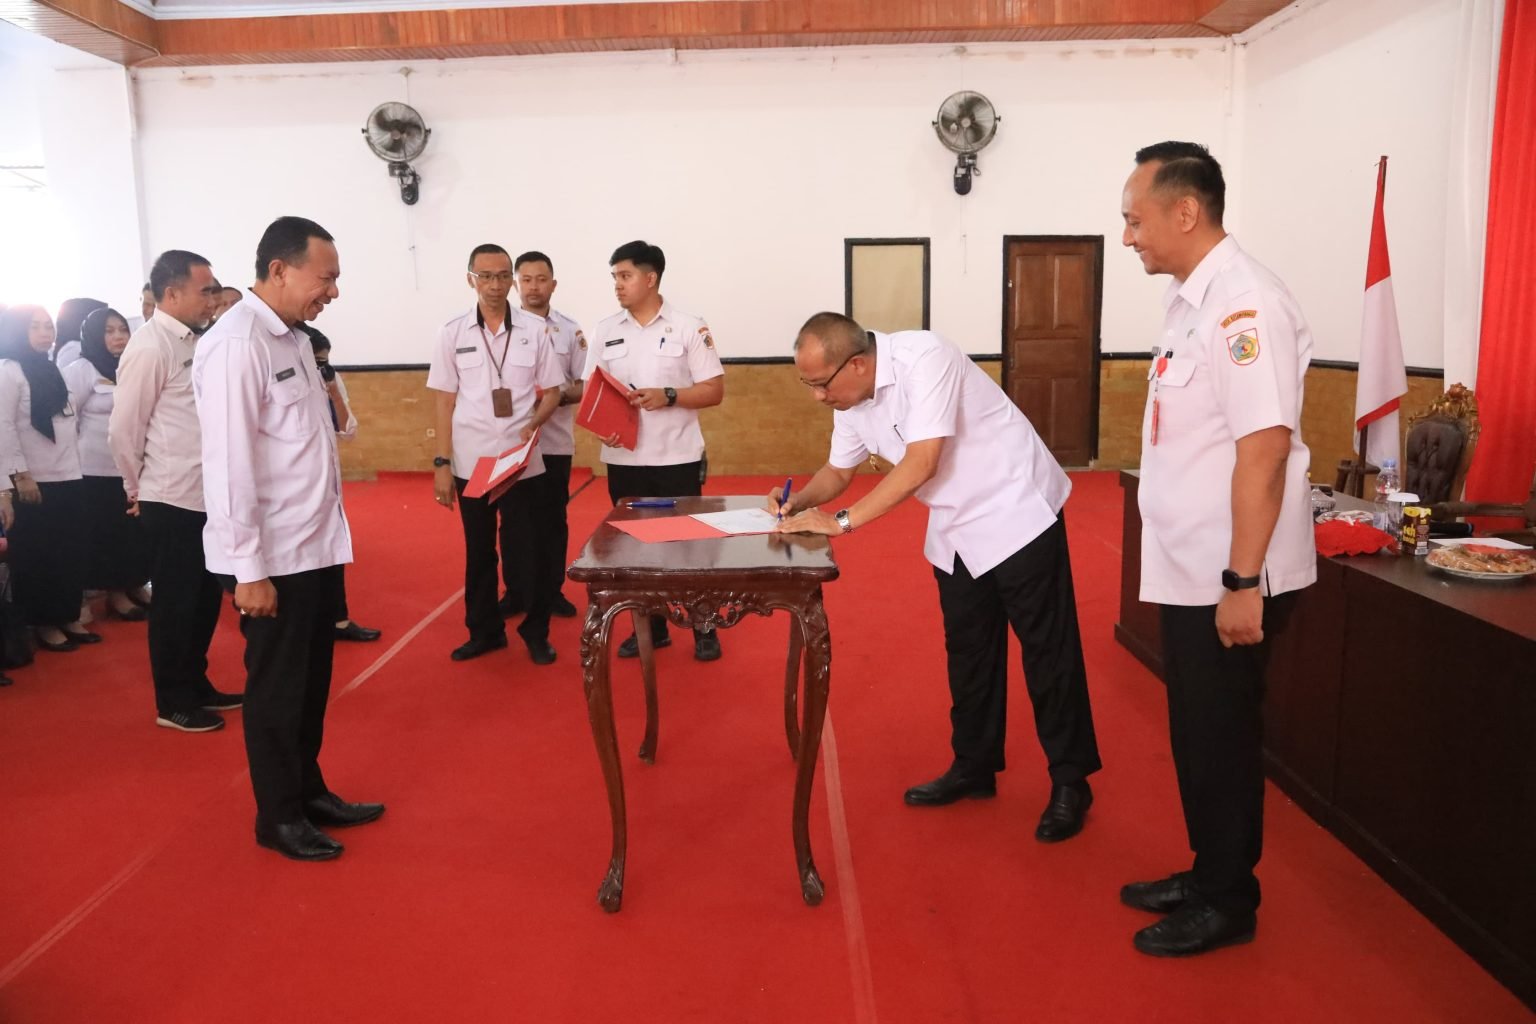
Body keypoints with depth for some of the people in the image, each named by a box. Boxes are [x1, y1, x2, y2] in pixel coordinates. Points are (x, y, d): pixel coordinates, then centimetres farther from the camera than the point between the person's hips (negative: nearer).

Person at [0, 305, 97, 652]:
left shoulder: (52, 371, 16)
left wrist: (76, 467, 11)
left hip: (68, 477, 7)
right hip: (36, 482, -7)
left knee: (71, 553, 9)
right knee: (36, 556, 2)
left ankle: (69, 618, 19)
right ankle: (43, 624, 11)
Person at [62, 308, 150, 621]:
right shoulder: (81, 370, -6)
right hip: (98, 469, -5)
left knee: (134, 530, 7)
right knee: (105, 533, 3)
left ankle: (134, 586, 21)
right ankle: (114, 593, 13)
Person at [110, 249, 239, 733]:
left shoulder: (193, 343, 10)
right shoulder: (149, 347, -14)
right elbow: (123, 429, -12)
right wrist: (138, 489, -1)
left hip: (206, 496, 8)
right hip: (171, 500, -8)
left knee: (205, 597, 16)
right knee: (175, 602, 4)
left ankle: (196, 684, 31)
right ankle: (173, 703, 18)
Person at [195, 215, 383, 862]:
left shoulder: (291, 338, 10)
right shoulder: (236, 346, -17)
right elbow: (228, 464, -20)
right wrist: (248, 569, -20)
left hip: (318, 545, 8)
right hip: (274, 556, -8)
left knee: (312, 681, 18)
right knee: (277, 688, 7)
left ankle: (310, 792, 34)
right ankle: (279, 816, 23)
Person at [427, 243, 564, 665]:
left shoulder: (534, 331, 0)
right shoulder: (452, 333, 1)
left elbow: (552, 392, 6)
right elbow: (445, 402, 2)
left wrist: (533, 423, -15)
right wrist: (441, 464, -1)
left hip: (525, 463, 0)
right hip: (470, 464, 1)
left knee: (534, 550, 3)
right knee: (479, 552, 12)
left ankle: (536, 632, 18)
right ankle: (484, 631, 25)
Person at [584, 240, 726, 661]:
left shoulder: (689, 327, -4)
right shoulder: (606, 330, 6)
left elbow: (714, 390, -5)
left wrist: (668, 396, -20)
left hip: (677, 458, -3)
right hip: (623, 459, 4)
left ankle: (704, 629, 18)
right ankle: (651, 627, 25)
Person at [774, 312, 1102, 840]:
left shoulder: (925, 359, -26)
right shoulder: (850, 398, -2)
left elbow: (921, 464, -30)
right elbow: (838, 470, 12)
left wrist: (842, 521, -28)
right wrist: (798, 502, -9)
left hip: (1015, 513, -8)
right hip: (956, 529, 8)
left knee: (1047, 649, -1)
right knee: (968, 650, 14)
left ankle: (1070, 781, 11)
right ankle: (974, 767, 28)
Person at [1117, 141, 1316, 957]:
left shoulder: (1243, 303, -19)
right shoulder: (1193, 298, 10)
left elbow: (1264, 448, -24)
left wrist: (1243, 582, -23)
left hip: (1226, 578, -9)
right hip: (1189, 570, 9)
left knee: (1221, 735, 5)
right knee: (1195, 730, 18)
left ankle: (1228, 902, 24)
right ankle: (1206, 875, 35)